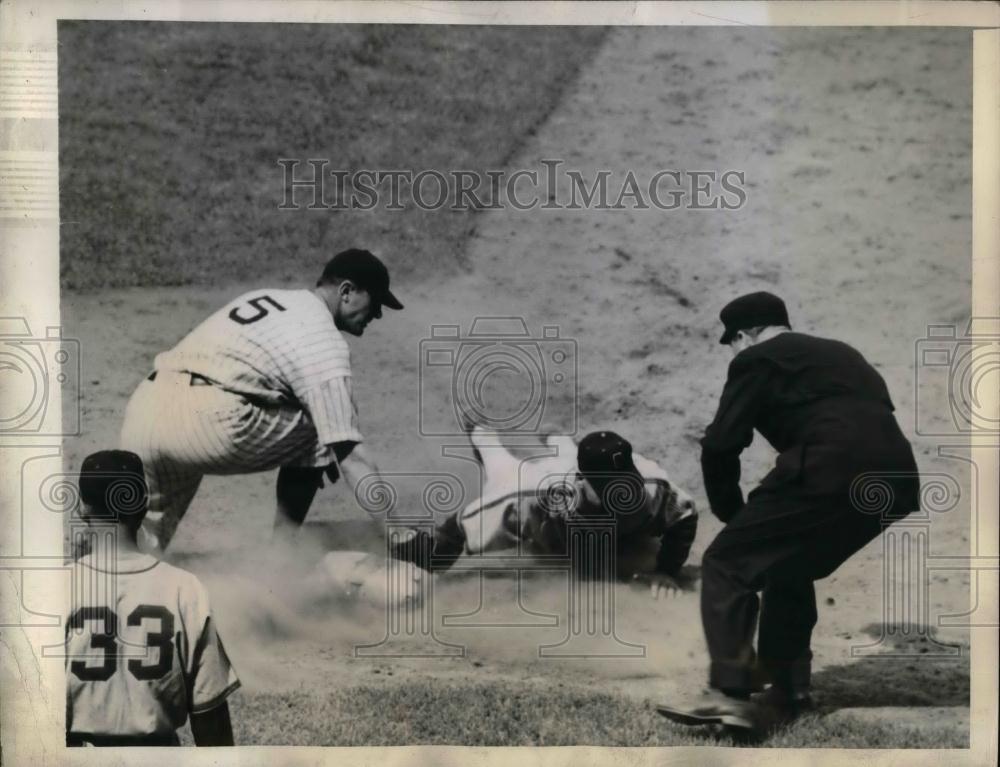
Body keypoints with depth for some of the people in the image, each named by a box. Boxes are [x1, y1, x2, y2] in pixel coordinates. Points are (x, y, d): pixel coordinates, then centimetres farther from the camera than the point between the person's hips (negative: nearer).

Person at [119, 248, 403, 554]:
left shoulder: (261, 297, 25)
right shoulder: (324, 342, 1)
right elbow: (350, 454, -4)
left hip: (140, 414, 8)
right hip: (206, 423, -8)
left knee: (143, 549, 22)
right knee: (313, 436, 13)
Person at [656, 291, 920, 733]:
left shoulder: (757, 359, 11)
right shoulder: (839, 354, 33)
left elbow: (720, 445, 3)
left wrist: (732, 514, 19)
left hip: (832, 472, -8)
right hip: (894, 480, 8)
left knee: (727, 564, 3)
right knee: (787, 570, 26)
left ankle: (730, 693, -8)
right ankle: (786, 692, 27)